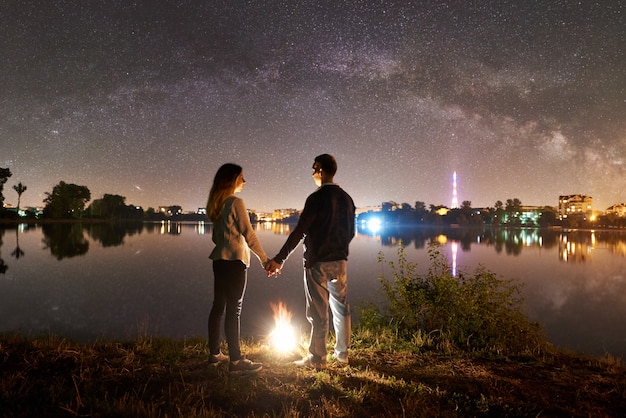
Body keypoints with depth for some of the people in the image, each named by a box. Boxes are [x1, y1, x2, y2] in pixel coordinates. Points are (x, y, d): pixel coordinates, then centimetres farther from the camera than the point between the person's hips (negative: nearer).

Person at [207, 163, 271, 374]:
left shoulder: (216, 204, 12)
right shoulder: (236, 203, -12)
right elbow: (249, 234, -13)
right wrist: (264, 258, -9)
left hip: (220, 260, 8)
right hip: (235, 261, -8)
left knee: (218, 306, 12)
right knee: (234, 309, -6)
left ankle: (214, 354, 21)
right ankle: (236, 360, -2)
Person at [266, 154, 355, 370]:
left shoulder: (316, 198, -14)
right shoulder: (346, 198, 6)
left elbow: (299, 232, -17)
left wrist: (279, 259, -14)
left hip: (317, 262, -6)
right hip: (339, 261, 7)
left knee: (318, 311, 1)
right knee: (341, 307, 14)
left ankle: (317, 358, 10)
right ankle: (342, 353, 25)